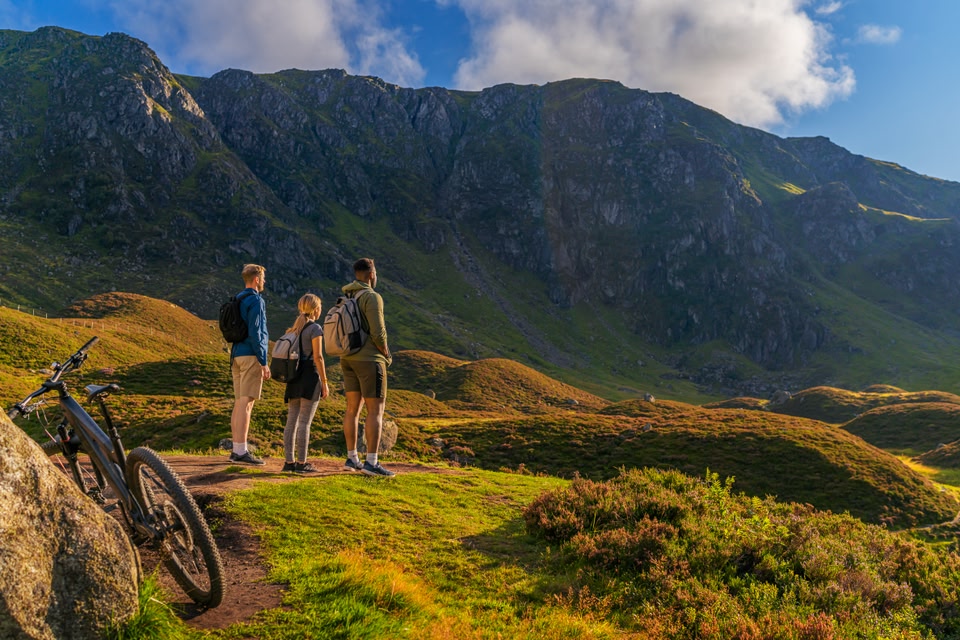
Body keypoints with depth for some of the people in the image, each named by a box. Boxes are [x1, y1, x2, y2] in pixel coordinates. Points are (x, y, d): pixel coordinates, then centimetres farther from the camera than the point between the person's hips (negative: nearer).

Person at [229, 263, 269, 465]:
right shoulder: (256, 300, -9)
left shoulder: (237, 301, 18)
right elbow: (255, 333, -16)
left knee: (239, 403, 9)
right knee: (246, 403, -10)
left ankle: (237, 450, 12)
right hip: (251, 356, -9)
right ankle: (241, 451, -10)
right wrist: (263, 363, -15)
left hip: (237, 356, 9)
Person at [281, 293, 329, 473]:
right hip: (310, 377, -7)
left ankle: (289, 461, 8)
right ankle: (301, 463, -5)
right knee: (304, 422, -6)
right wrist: (325, 382, -11)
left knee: (291, 421, 7)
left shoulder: (294, 328, 14)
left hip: (294, 377, 7)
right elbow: (317, 357, -14)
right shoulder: (315, 328, -8)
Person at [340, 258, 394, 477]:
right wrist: (386, 354, -2)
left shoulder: (345, 298, 13)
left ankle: (351, 458, 14)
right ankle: (371, 462, -9)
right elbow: (378, 333, -21)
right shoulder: (372, 297, -14)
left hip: (348, 360, 9)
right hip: (369, 360, -8)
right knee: (376, 410, -6)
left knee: (353, 408, 11)